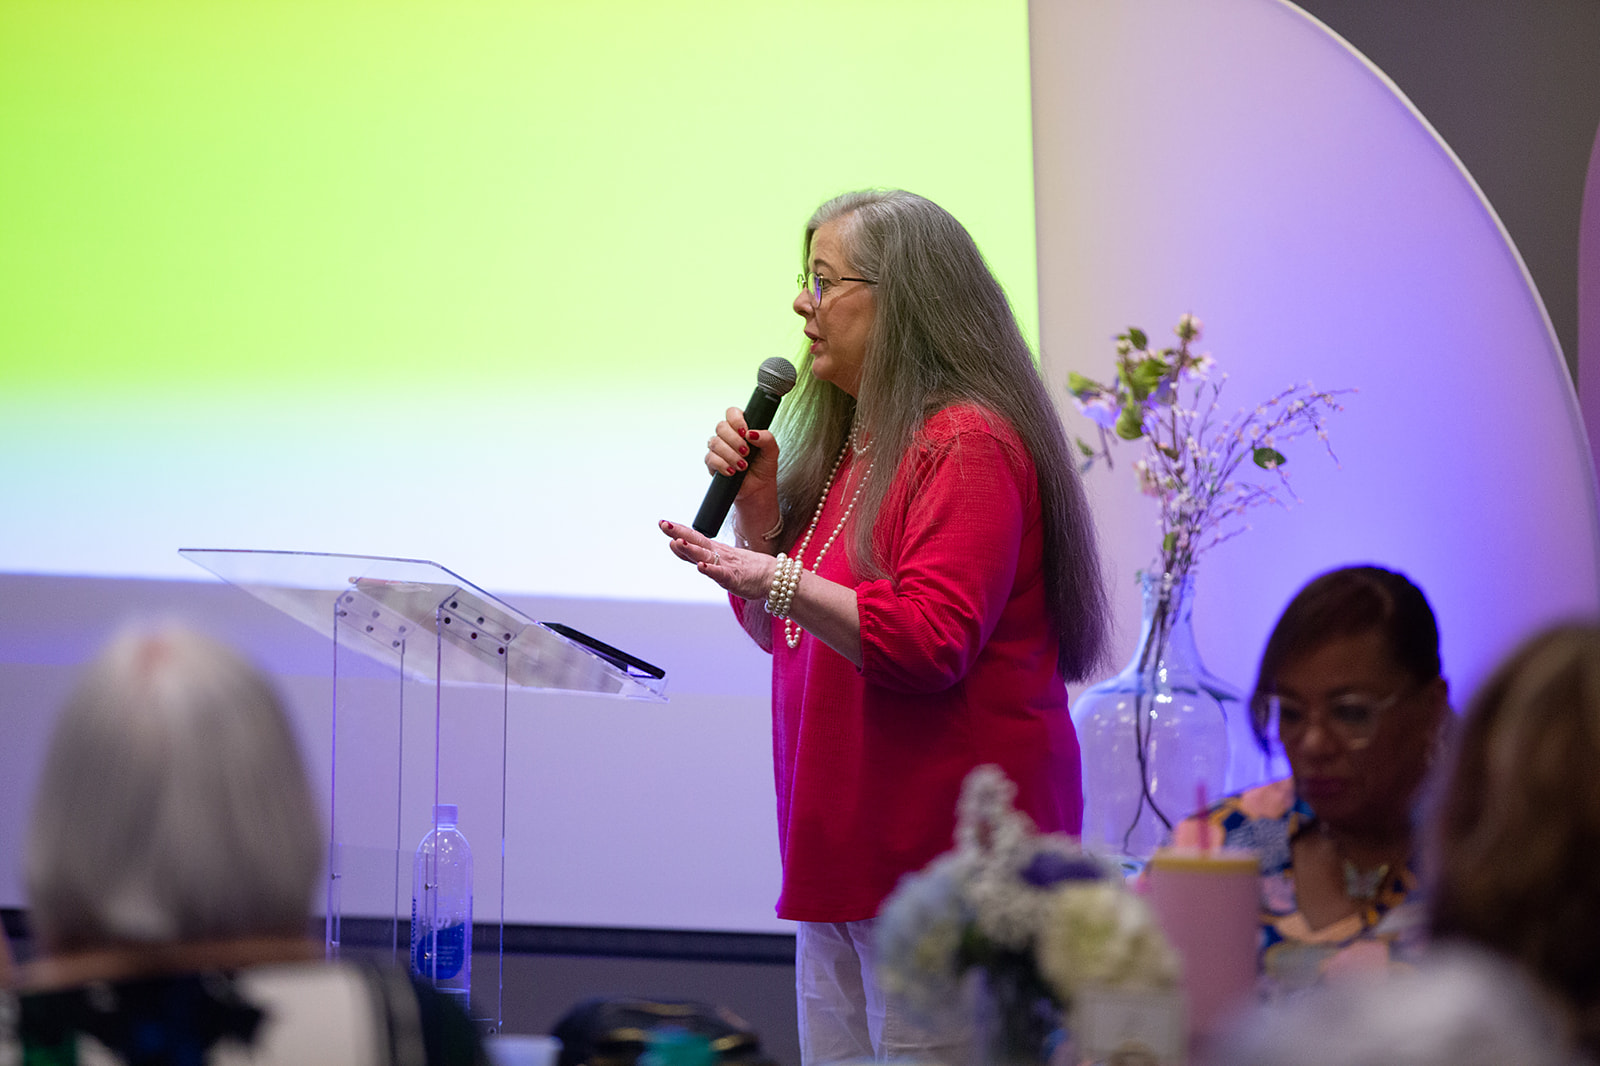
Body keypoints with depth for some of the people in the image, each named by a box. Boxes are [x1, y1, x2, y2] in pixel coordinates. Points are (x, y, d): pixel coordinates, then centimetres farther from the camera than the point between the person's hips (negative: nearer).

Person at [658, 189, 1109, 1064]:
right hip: (846, 852, 10)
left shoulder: (968, 443, -13)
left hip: (942, 854, -10)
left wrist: (779, 579, -28)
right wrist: (756, 506, 8)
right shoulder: (848, 442, 17)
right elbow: (784, 632, 23)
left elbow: (929, 643, -22)